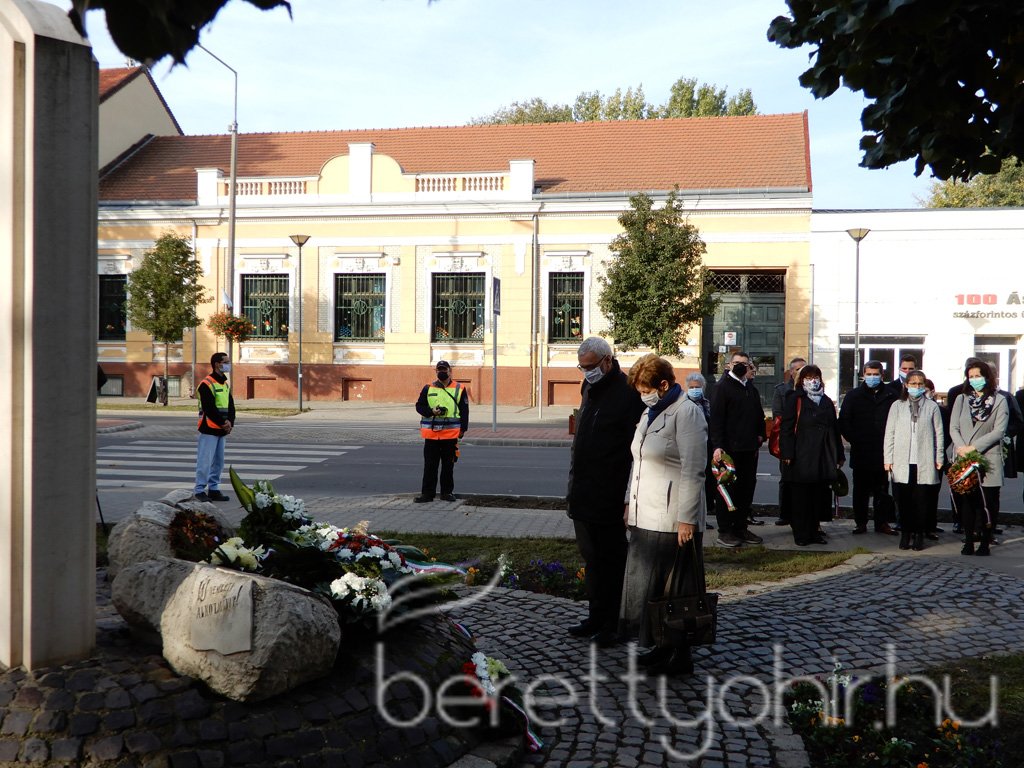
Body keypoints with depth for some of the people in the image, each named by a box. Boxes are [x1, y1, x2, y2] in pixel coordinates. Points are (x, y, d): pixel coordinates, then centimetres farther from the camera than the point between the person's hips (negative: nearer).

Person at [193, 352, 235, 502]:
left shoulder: (225, 384, 16)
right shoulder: (206, 384, -12)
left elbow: (231, 405, 14)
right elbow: (209, 408, -18)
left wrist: (230, 422, -2)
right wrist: (223, 423, -14)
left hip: (221, 431, 9)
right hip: (209, 429, -9)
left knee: (218, 461, 12)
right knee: (205, 461, -6)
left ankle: (213, 489, 19)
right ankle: (199, 490, 0)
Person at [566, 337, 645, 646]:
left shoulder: (627, 393, -15)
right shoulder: (589, 388, 12)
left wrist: (630, 500, -20)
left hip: (609, 499, -8)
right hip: (583, 496, 8)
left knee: (611, 561, 2)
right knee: (591, 559, 17)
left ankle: (613, 624, 14)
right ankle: (596, 618, 29)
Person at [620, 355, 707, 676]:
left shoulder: (686, 413, -12)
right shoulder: (650, 412, 16)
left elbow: (693, 472, -16)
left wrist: (686, 519, -19)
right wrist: (631, 503, 18)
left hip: (672, 518, -9)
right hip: (645, 516, 9)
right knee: (647, 585, 12)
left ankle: (680, 656, 12)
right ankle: (663, 647, 24)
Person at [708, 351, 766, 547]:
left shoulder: (752, 389, 15)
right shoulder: (723, 387, -7)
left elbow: (759, 416, 22)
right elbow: (716, 418, -13)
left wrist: (760, 436, 9)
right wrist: (718, 445, -19)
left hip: (749, 449, 7)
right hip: (729, 448, -7)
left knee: (747, 489, 10)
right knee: (727, 488, 0)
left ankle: (740, 528, 20)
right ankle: (725, 531, 6)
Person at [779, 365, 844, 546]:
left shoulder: (826, 402, 17)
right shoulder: (794, 400, 0)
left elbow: (835, 429, 20)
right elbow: (786, 428, -6)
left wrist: (839, 455, 15)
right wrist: (787, 454, -14)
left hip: (823, 459, 5)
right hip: (801, 457, -5)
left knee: (818, 497, 7)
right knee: (801, 497, -2)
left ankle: (813, 531, 17)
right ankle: (800, 534, 5)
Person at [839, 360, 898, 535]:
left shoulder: (890, 395, 3)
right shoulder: (853, 395, 5)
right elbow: (843, 422, 3)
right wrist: (854, 440, -4)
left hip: (883, 451, 0)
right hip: (860, 452, 0)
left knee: (882, 490, 8)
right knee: (861, 490, 7)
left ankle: (882, 522, 16)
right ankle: (860, 522, 14)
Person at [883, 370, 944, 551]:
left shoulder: (932, 407, 7)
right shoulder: (897, 406, 8)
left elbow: (938, 434, 8)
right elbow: (890, 433, 7)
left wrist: (939, 458, 4)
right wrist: (888, 458, 3)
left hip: (924, 462, -1)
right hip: (902, 463, 1)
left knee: (922, 500, 1)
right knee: (903, 500, 2)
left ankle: (919, 534, 11)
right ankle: (906, 533, 12)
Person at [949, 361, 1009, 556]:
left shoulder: (999, 401, 5)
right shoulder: (961, 399, 14)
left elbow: (999, 431, -5)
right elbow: (954, 428, 7)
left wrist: (973, 447, -12)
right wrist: (962, 448, -10)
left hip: (988, 459, -2)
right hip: (963, 459, 2)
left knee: (987, 503, -2)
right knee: (967, 502, 1)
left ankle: (985, 543, 5)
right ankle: (968, 542, 6)